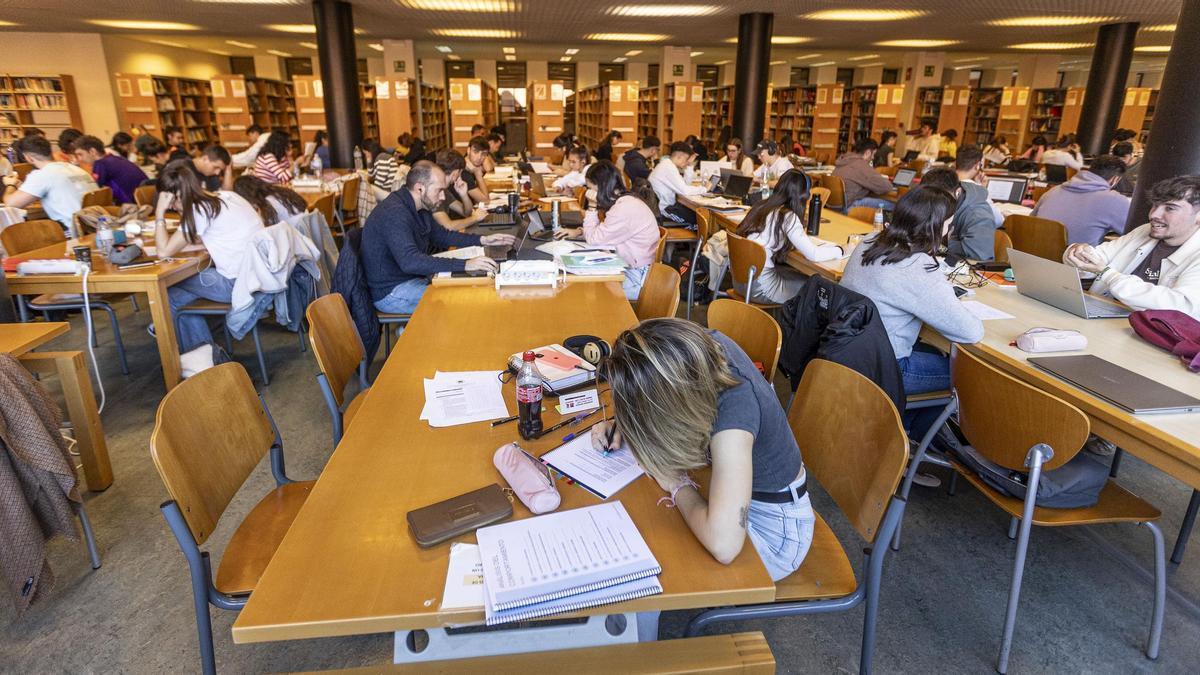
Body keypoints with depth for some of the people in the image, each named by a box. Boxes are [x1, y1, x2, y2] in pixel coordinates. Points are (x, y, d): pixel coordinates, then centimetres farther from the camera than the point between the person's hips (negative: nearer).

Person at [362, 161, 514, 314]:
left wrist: (483, 240, 8)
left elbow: (442, 236, 20)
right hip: (391, 292, -10)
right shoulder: (394, 213, -25)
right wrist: (465, 265, -42)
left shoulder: (420, 207, 6)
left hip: (414, 277, 10)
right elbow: (410, 261, -37)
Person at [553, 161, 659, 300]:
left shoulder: (625, 208, -24)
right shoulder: (625, 201, 6)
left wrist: (592, 207, -8)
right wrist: (579, 231, 9)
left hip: (638, 279, -9)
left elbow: (593, 240, -14)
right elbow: (601, 231, 22)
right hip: (631, 268, 9)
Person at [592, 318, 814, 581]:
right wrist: (620, 426, -12)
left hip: (773, 529, -6)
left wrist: (676, 484, -29)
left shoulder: (734, 407, -41)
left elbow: (724, 545, -47)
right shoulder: (707, 342, -20)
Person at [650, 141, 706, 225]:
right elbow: (684, 190, -24)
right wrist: (704, 189, -11)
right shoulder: (669, 167, -18)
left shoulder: (666, 164, 13)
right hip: (664, 209, -10)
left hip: (664, 204, 10)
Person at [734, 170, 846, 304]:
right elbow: (813, 254, -15)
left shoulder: (763, 205, 8)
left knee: (801, 277, 25)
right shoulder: (788, 217, -15)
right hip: (759, 284, -8)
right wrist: (841, 250, 1)